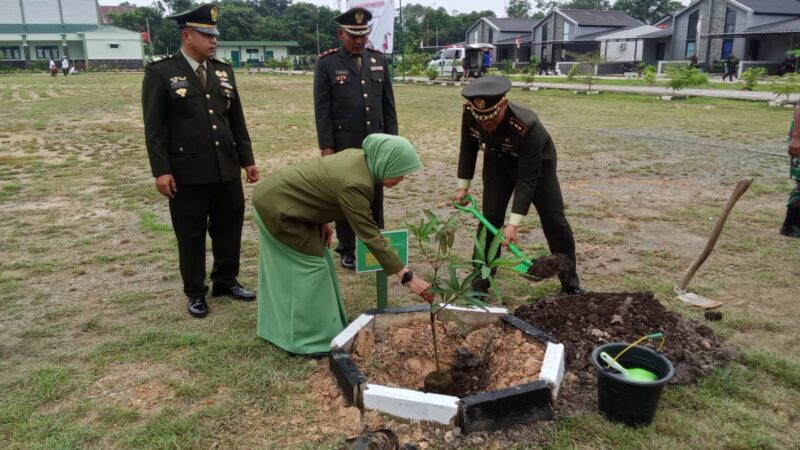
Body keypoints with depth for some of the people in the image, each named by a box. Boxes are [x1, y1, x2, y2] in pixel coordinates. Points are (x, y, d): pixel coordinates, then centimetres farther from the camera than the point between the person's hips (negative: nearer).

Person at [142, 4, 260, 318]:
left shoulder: (223, 71, 10)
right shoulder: (160, 72, -4)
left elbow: (237, 120, 13)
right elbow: (154, 127, -7)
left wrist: (247, 160, 11)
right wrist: (161, 170, -13)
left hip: (227, 169, 5)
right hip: (187, 172, -5)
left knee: (229, 228, 13)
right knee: (191, 235, 7)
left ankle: (226, 281, 32)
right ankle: (195, 292, 22)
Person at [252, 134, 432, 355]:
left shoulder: (360, 157, -4)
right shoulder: (355, 184, -31)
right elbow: (370, 236, -31)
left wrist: (322, 222, 3)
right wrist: (408, 277, -30)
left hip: (278, 196, 9)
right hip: (277, 206, -9)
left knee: (287, 269, 17)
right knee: (310, 265, -4)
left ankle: (280, 327, 33)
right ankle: (305, 340, 7)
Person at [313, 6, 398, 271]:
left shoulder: (379, 60, 9)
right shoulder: (326, 63, -3)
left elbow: (388, 104, 10)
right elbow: (322, 109, -6)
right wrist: (327, 146, -10)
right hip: (344, 146, -3)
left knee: (375, 197, 11)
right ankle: (347, 250, 19)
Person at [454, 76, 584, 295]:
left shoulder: (527, 126, -42)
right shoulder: (469, 112, -28)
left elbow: (527, 179, -38)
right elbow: (468, 147, -6)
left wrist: (514, 223, -40)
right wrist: (463, 186, -6)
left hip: (536, 163, -3)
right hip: (498, 162, 3)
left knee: (554, 221, -2)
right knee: (490, 219, -6)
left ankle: (570, 283, 15)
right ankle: (479, 284, 5)